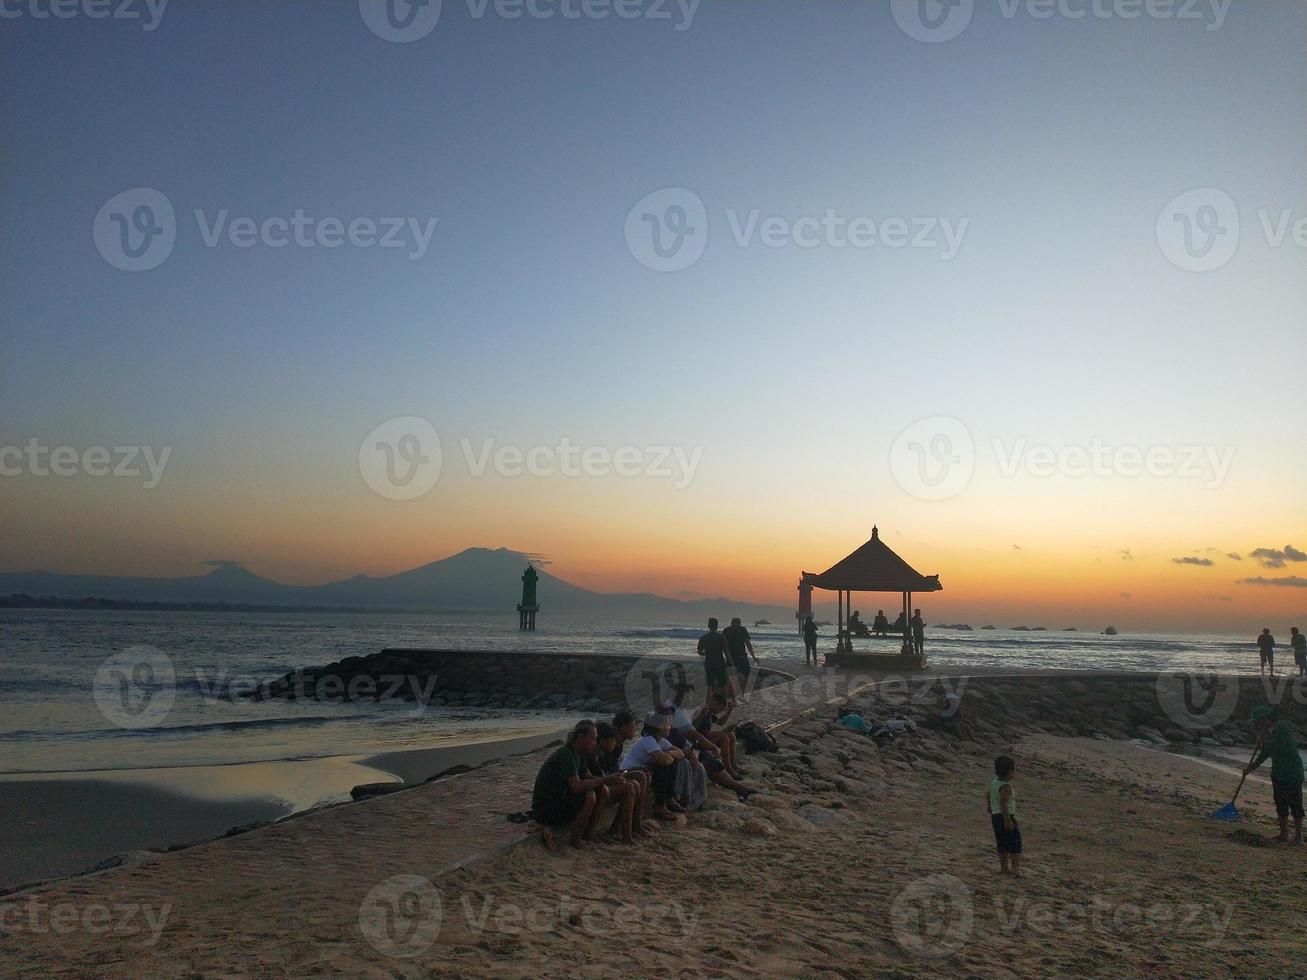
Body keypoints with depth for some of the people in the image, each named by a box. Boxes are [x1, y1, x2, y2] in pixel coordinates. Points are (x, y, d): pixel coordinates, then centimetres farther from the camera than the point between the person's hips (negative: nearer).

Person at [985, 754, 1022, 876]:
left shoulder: (994, 782, 8)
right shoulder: (1005, 787, -19)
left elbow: (988, 794, 23)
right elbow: (1003, 804, -26)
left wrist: (989, 808, 38)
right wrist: (1007, 820, -26)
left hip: (995, 816, 9)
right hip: (1006, 816, -9)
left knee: (1002, 844, 15)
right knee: (1015, 843, -3)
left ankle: (1004, 868, 20)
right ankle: (1015, 867, -10)